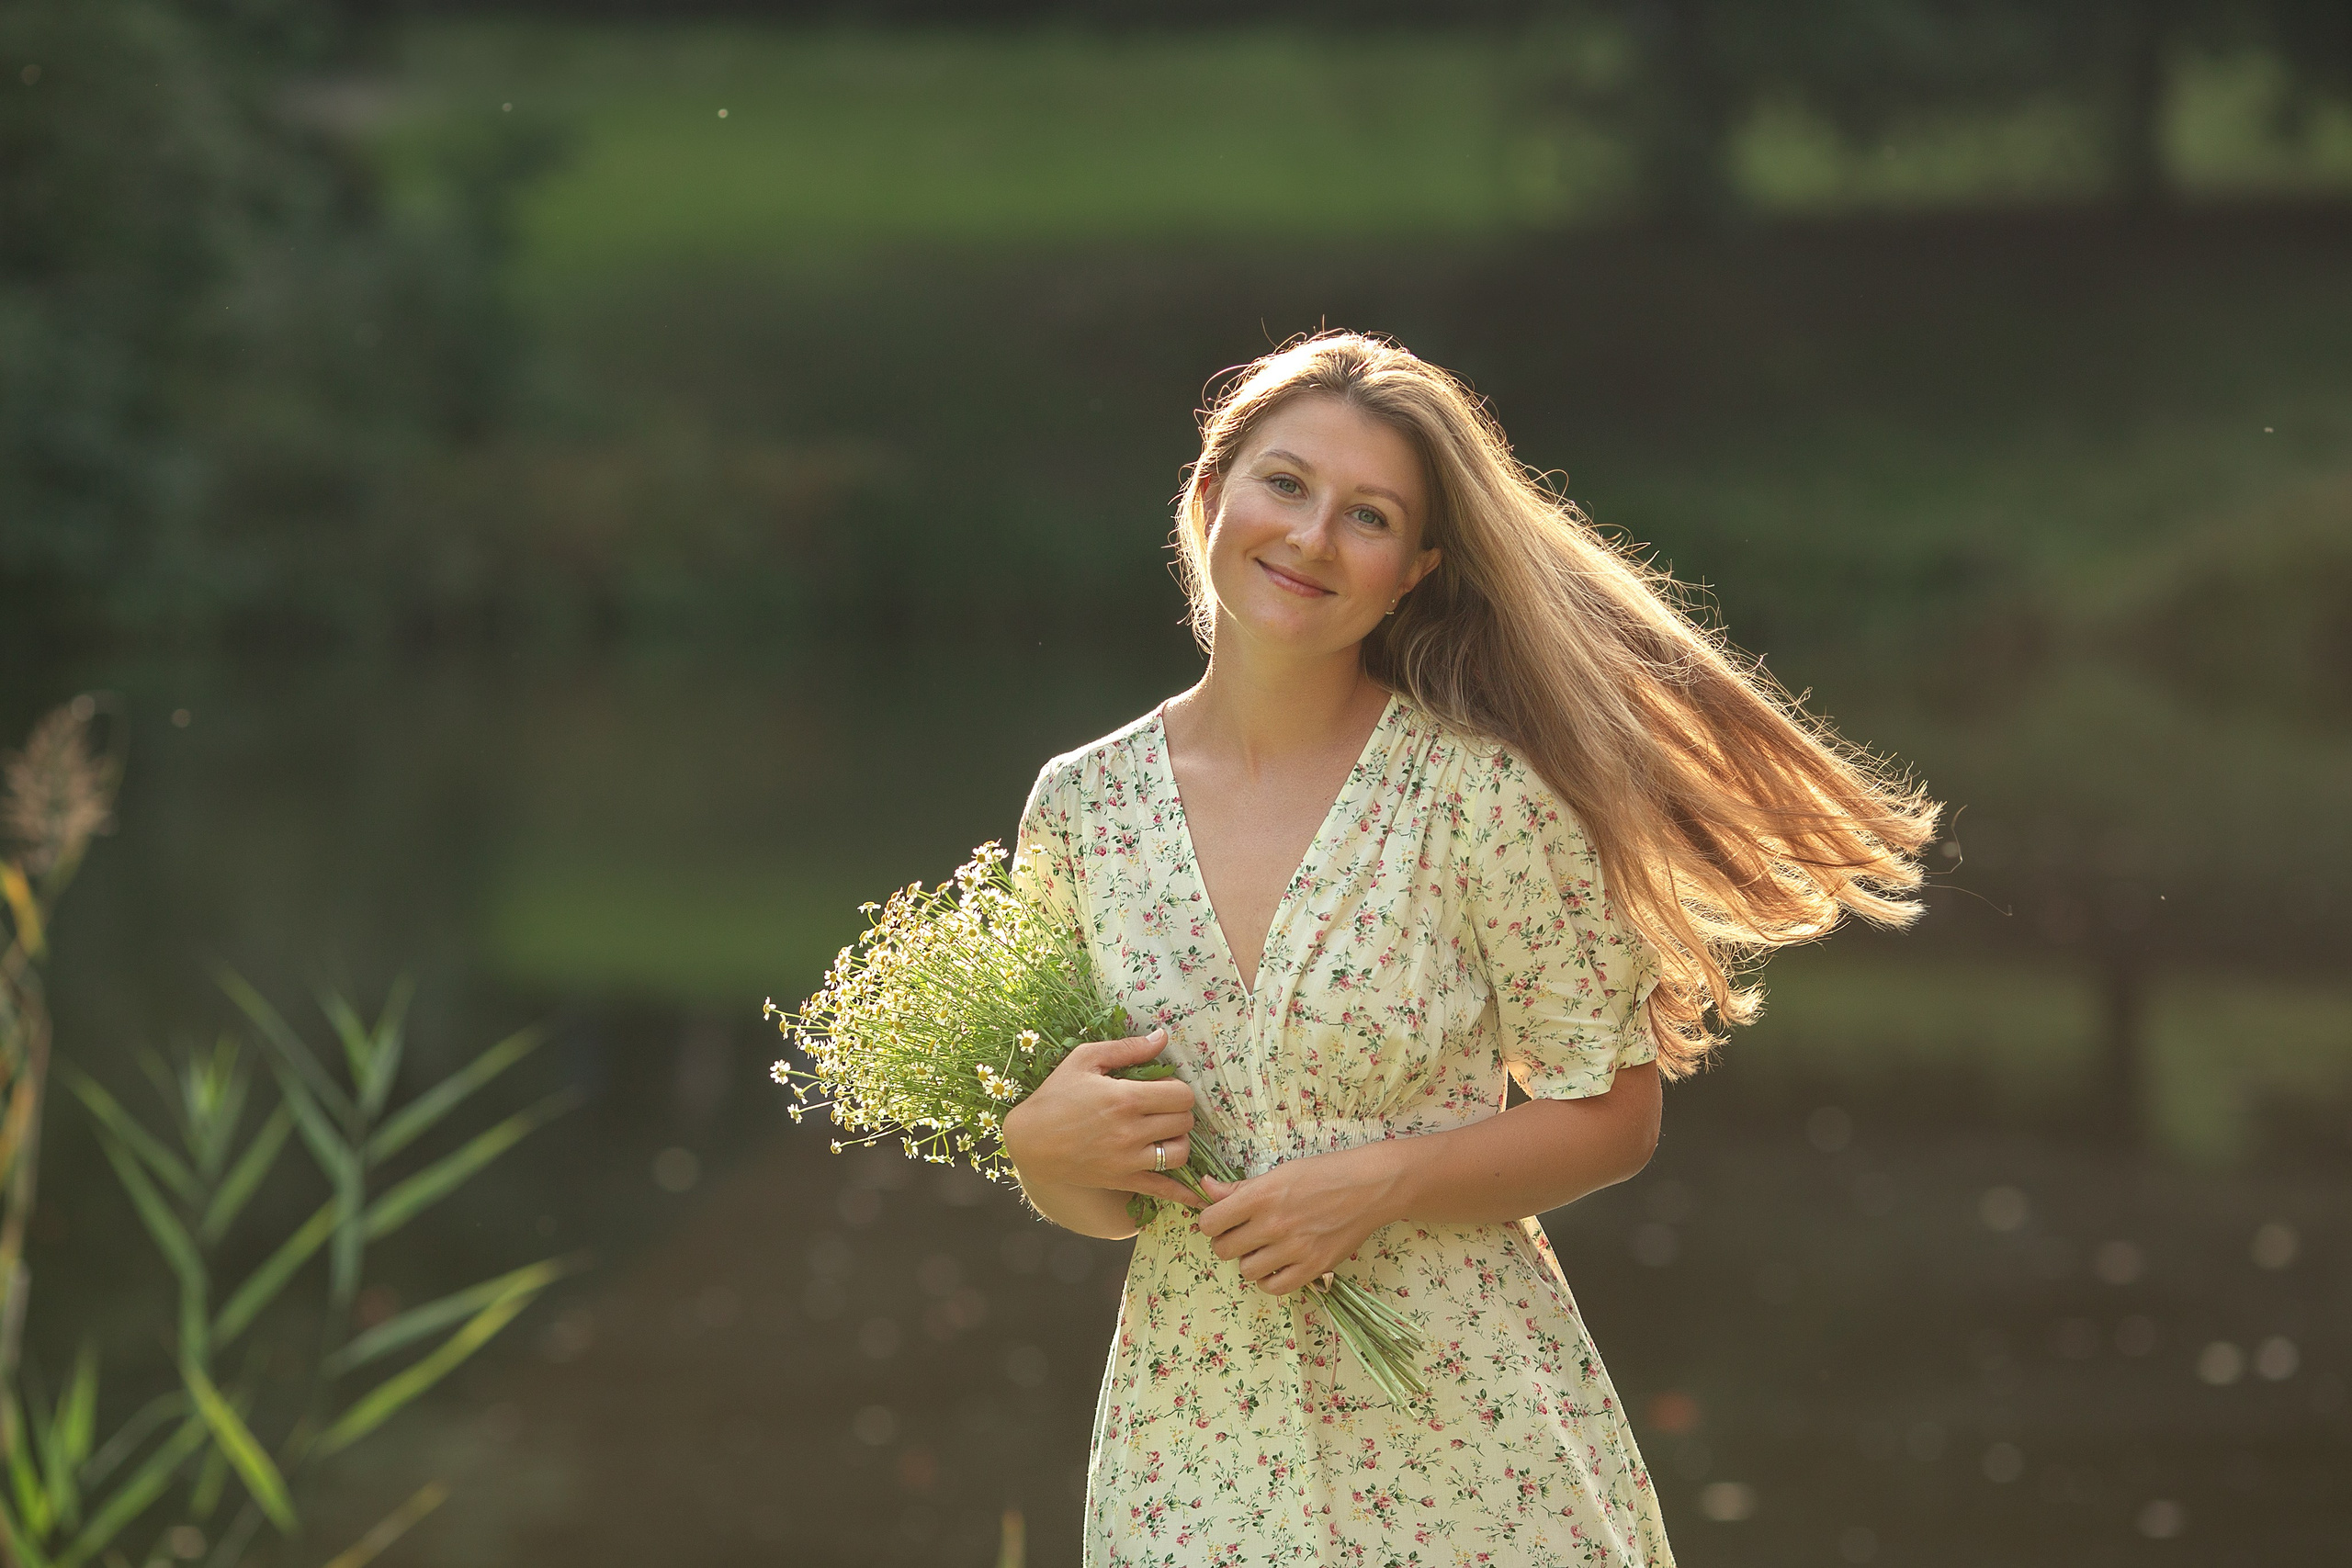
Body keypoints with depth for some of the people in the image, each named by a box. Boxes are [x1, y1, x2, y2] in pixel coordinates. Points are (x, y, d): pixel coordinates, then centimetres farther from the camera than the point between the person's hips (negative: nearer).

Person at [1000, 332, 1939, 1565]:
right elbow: (1084, 1203, 10)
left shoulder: (1481, 791, -9)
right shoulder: (1081, 807, 2)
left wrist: (1381, 1182, -16)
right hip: (1193, 1457, 3)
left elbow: (1614, 1117, -4)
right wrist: (1040, 1146, -12)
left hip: (1471, 1451, -3)